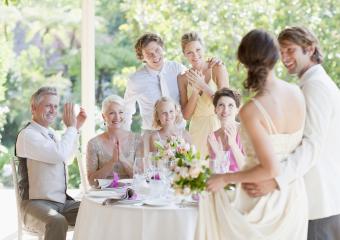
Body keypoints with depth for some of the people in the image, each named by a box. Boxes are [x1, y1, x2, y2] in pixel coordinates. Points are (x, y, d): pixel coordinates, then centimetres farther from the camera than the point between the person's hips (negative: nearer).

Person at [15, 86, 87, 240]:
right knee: (57, 222, -37)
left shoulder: (50, 133, 14)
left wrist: (76, 128, 24)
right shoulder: (27, 135, -12)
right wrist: (70, 127, -10)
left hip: (62, 201, 8)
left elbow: (67, 158, 32)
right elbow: (60, 154, -24)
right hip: (36, 203, -8)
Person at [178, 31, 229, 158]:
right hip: (197, 131, 2)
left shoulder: (218, 69, -3)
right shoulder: (183, 78, 4)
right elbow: (186, 115, 1)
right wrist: (196, 90, -11)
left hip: (218, 128, -2)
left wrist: (203, 85, -14)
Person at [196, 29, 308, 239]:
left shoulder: (251, 111, -23)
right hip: (294, 196, 6)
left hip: (262, 200, -6)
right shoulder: (297, 94, -4)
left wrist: (226, 179, -14)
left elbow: (270, 169, -24)